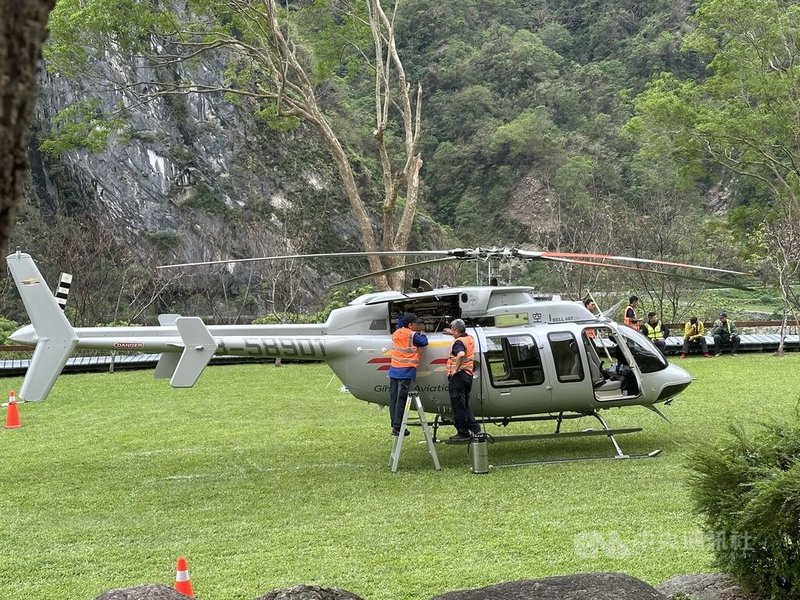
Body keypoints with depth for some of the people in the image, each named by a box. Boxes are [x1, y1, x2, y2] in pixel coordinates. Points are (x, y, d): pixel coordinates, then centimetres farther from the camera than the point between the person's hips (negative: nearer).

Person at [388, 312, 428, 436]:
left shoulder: (396, 333, 12)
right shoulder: (413, 335, -8)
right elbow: (424, 342, -1)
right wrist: (422, 334, 15)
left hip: (393, 370, 7)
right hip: (406, 372, -7)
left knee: (393, 399, 8)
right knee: (401, 400, -6)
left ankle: (394, 425, 11)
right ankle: (397, 427, -7)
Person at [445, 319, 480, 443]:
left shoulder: (459, 342, -16)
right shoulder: (470, 339, 11)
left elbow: (461, 354, -38)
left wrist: (456, 368, -28)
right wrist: (452, 333, 41)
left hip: (458, 376, -9)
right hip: (468, 375, 9)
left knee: (458, 406, -2)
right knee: (464, 405, 18)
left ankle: (463, 433, 1)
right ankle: (475, 429, 14)